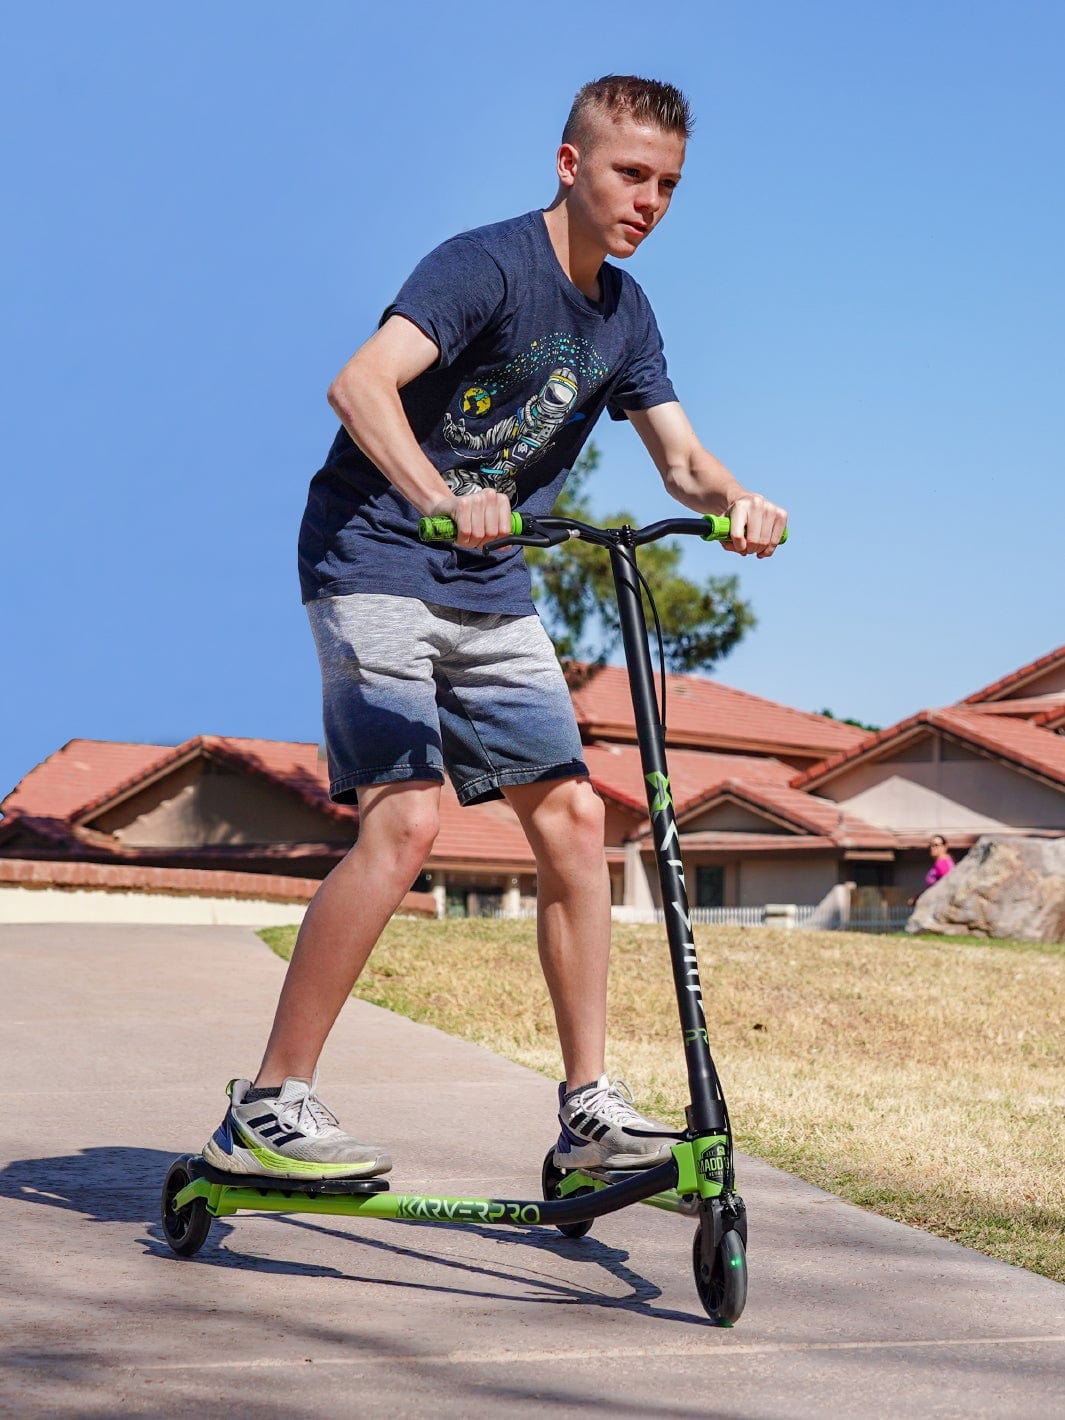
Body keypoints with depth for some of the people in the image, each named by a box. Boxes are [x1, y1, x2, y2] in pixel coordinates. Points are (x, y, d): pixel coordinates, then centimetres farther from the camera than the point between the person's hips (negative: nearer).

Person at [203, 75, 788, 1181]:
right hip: (376, 562, -8)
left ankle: (589, 1110, 7)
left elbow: (678, 455, 10)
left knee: (572, 817, -1)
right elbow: (359, 383, -31)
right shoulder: (487, 265, -16)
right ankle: (266, 1110, -11)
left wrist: (735, 500, -14)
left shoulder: (624, 313, 9)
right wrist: (442, 499, -47)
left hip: (490, 592, 8)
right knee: (405, 820, -20)